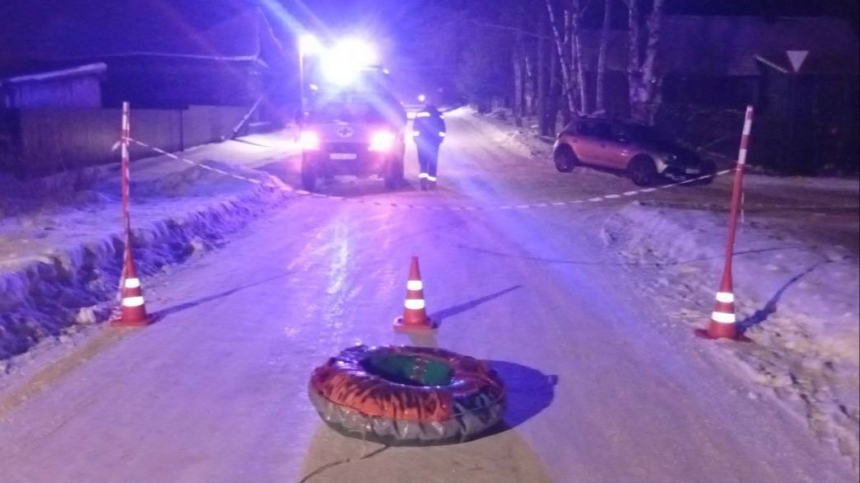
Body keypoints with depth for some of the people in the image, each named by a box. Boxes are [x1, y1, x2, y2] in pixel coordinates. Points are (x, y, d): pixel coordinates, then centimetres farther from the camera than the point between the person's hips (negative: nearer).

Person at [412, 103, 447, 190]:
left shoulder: (419, 114, 5)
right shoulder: (439, 115, 11)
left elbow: (415, 128, -1)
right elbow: (443, 129, 7)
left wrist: (416, 139, 5)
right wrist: (440, 139, 12)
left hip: (422, 141, -1)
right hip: (434, 142, 1)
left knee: (423, 161, 1)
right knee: (433, 162, 5)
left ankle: (423, 179, -18)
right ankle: (432, 182, 3)